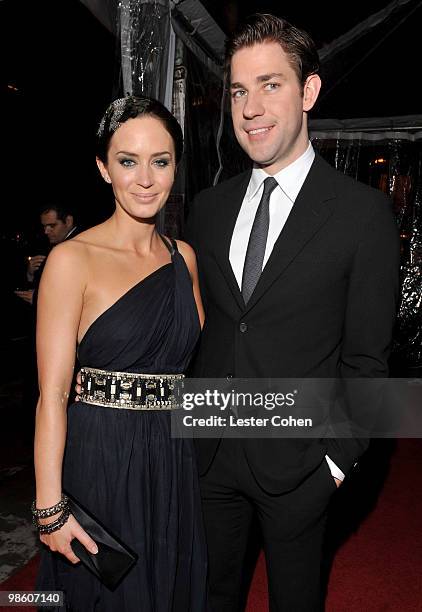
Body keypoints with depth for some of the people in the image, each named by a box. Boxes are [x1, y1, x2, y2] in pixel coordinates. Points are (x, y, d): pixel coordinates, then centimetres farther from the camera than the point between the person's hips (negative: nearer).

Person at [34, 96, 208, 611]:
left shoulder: (184, 257, 4)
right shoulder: (72, 259, -12)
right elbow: (52, 394, -13)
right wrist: (50, 509, -13)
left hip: (175, 462, 5)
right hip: (99, 461, -4)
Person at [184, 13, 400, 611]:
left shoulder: (363, 211, -11)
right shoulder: (207, 207, 2)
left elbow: (366, 355, -8)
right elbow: (193, 326, 6)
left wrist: (338, 457, -9)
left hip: (296, 461, -3)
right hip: (208, 450, 4)